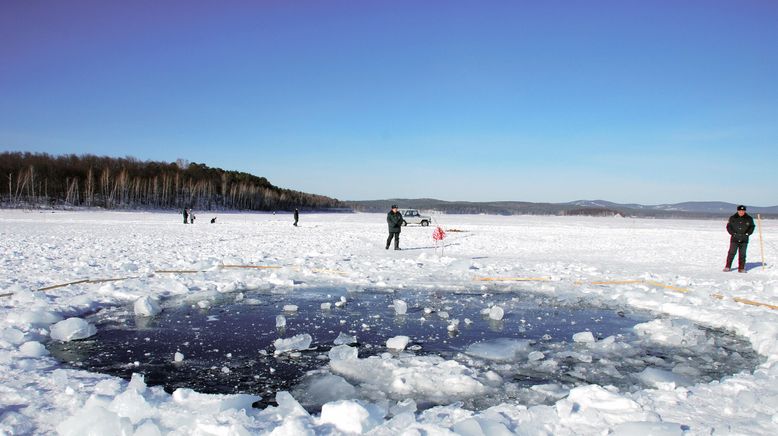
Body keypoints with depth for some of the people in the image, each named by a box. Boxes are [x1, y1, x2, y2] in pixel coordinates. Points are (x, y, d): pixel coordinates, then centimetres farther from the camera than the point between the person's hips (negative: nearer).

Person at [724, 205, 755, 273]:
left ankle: (741, 268, 11)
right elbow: (728, 226, 5)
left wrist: (747, 234, -2)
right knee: (731, 253, -3)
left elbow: (752, 227, 11)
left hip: (744, 240, 1)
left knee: (742, 254, 5)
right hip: (734, 239, -1)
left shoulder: (749, 219, 4)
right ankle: (728, 267, 3)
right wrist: (733, 233, -6)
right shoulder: (732, 218, 1)